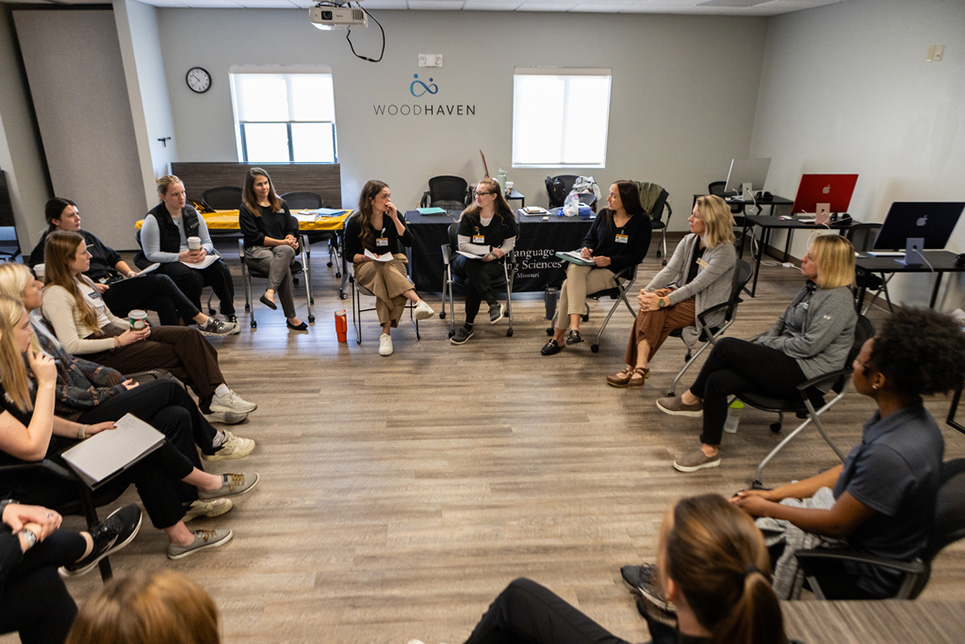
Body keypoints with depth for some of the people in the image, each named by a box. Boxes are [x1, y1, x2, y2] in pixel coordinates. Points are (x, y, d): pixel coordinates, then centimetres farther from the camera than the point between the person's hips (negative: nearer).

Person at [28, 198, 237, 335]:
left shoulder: (85, 236, 24)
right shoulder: (47, 248, 1)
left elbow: (113, 257, 28)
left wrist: (129, 272, 7)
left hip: (114, 282, 8)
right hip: (101, 297, -7)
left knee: (165, 300, -22)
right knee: (161, 281, -20)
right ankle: (204, 322, -14)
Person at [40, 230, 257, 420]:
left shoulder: (82, 280, 17)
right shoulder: (56, 295, -11)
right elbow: (71, 346, -20)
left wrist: (134, 327, 2)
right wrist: (118, 341, -18)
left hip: (116, 334, 8)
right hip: (100, 356, -8)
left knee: (189, 335, -14)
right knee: (177, 353, -20)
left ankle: (219, 394, -21)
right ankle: (213, 399, -9)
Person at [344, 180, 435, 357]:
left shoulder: (393, 216, 3)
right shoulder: (355, 222, -4)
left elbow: (409, 242, -6)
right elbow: (349, 254, 3)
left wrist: (395, 219, -13)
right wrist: (365, 257, -18)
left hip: (394, 261, 2)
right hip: (366, 267, -2)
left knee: (385, 282, -35)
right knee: (384, 270, -39)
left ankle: (386, 332, -40)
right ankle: (419, 301, -52)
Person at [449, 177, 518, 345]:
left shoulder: (506, 217, 2)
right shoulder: (469, 216, 0)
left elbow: (509, 244, 5)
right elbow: (463, 245, -5)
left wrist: (491, 256, -13)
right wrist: (489, 249, -14)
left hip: (492, 263, 0)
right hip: (465, 261, 1)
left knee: (472, 281, -34)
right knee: (471, 264, -39)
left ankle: (468, 326, -29)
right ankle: (494, 304, -46)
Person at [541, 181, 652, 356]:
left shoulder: (641, 220, -3)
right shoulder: (604, 215, 11)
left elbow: (637, 256, -6)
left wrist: (610, 261, -17)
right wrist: (586, 248, -4)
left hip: (613, 271, -5)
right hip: (590, 263, 5)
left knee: (569, 285, -27)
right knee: (575, 269, -33)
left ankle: (558, 337, -23)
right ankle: (574, 327, -39)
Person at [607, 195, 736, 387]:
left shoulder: (725, 251, -15)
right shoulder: (688, 241, 6)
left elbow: (696, 285, -22)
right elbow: (669, 270, -4)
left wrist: (663, 301, -30)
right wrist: (647, 291, -21)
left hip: (705, 308, -6)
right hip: (683, 293, 6)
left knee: (656, 310, -27)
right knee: (651, 305, -27)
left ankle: (635, 367, -21)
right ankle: (639, 368, -29)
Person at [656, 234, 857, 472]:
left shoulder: (837, 301, -14)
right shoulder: (811, 288, 16)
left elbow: (808, 345, -21)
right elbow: (782, 323, 22)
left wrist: (766, 343, -9)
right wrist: (760, 342, 3)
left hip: (804, 374, -9)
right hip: (786, 365, 9)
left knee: (726, 346, -22)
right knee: (718, 380, -14)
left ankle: (692, 398, -2)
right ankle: (710, 451, -3)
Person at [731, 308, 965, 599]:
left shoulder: (892, 454, -37)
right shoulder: (908, 419, -7)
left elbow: (836, 524, -25)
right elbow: (847, 471, 4)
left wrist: (766, 508, -12)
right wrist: (773, 494, 2)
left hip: (865, 576, -8)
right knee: (745, 500, 11)